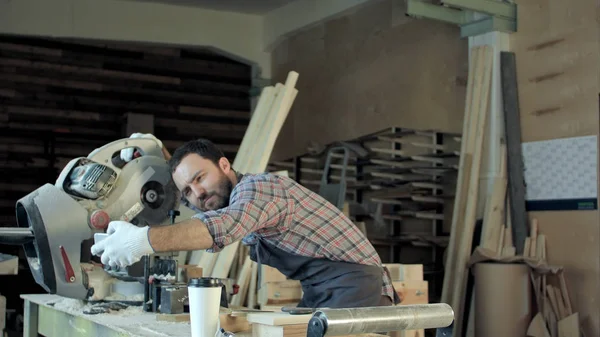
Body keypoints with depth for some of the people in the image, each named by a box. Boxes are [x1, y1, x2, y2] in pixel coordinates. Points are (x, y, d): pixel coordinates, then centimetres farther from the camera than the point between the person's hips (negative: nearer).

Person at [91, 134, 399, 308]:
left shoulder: (257, 186, -15)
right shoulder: (234, 197, 17)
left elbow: (224, 226, -36)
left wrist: (144, 240, -45)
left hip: (353, 286, -10)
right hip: (320, 293, 10)